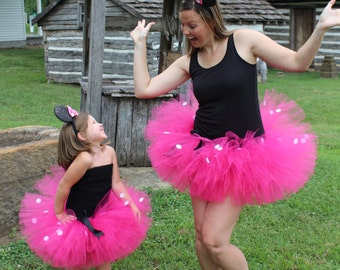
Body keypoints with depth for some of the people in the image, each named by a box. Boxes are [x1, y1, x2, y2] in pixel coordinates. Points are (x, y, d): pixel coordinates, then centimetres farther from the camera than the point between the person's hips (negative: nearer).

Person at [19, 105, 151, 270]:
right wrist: (59, 214, -14)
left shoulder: (109, 152, -9)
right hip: (78, 217, -6)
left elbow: (116, 183, -1)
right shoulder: (85, 158, -30)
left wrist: (132, 205, -6)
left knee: (104, 255, 18)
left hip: (101, 211, 6)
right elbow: (64, 185, -24)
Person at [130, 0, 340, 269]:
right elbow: (144, 89, -1)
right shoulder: (188, 62, 2)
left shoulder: (244, 40, -7)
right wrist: (140, 43, 2)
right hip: (202, 153, 5)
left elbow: (297, 62, -6)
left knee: (214, 241, -9)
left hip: (242, 156, -4)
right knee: (202, 235, 11)